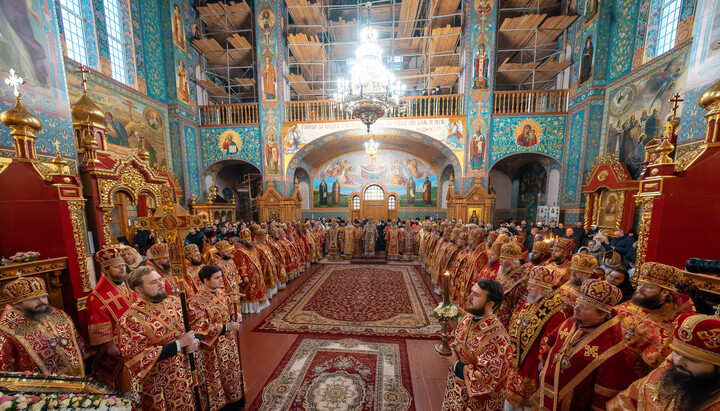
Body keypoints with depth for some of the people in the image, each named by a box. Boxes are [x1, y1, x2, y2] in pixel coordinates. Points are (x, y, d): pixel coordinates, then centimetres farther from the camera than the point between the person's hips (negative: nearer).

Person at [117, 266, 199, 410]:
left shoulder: (175, 301, -3)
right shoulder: (131, 319, -17)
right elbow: (139, 357, -19)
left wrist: (195, 341, -13)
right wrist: (179, 343, -23)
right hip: (161, 386, -4)